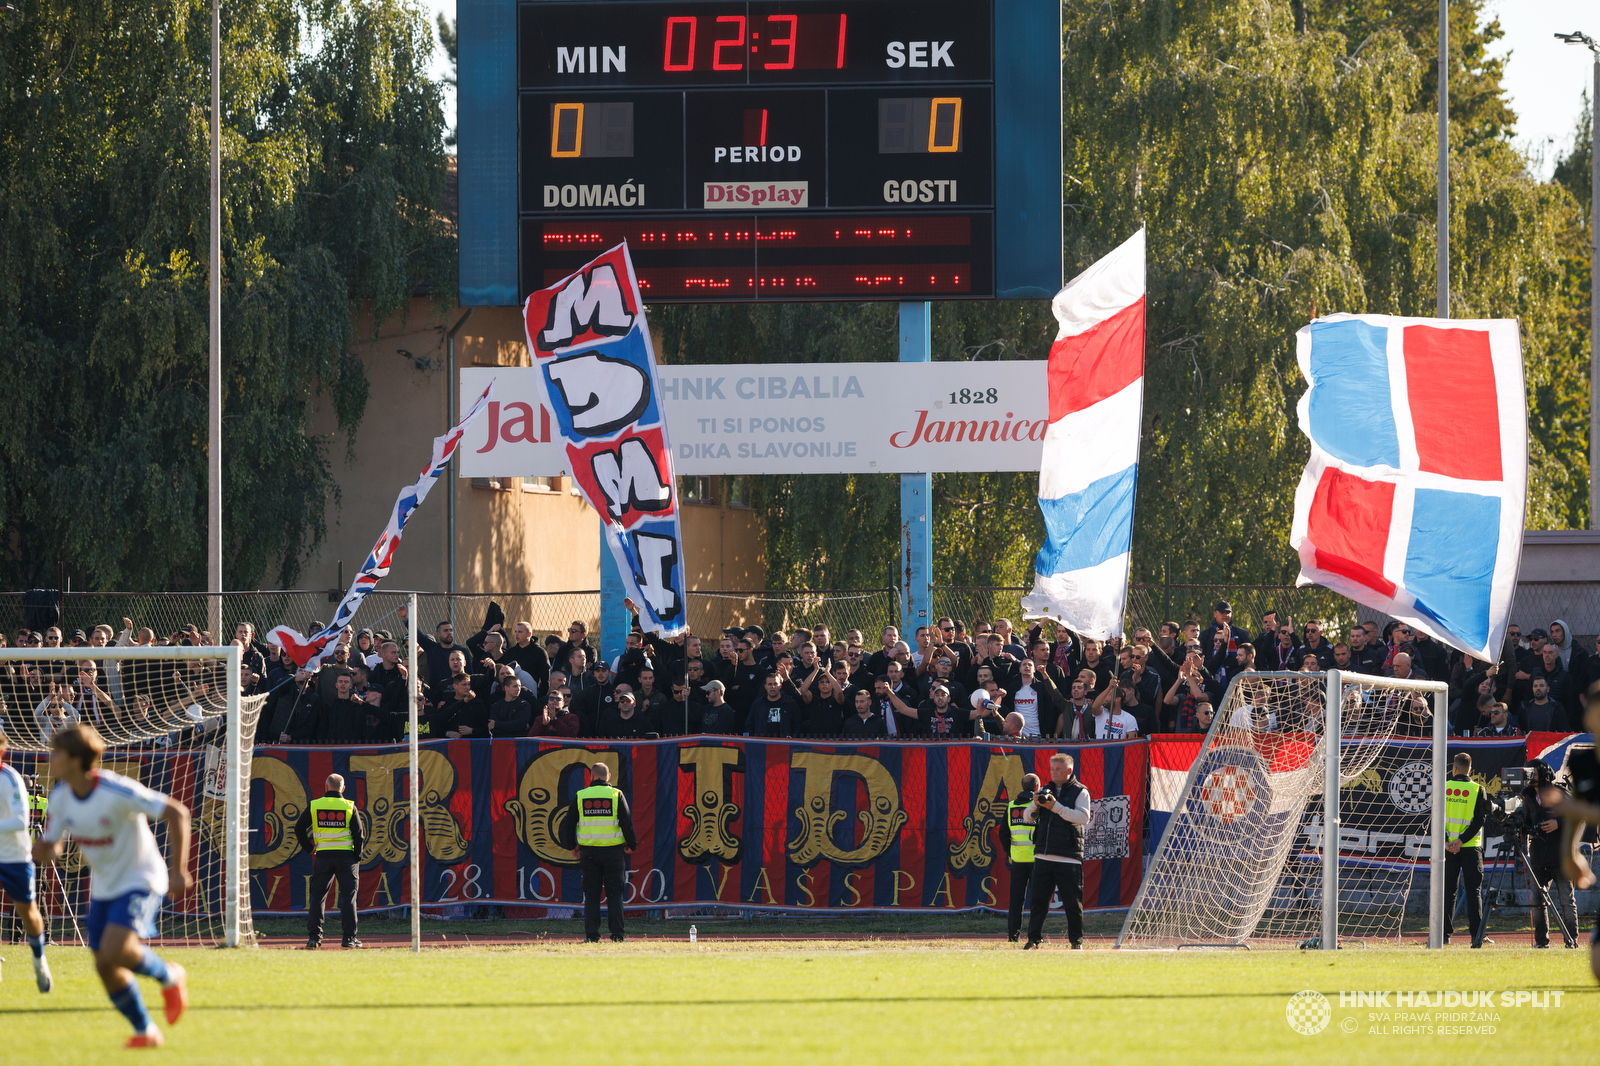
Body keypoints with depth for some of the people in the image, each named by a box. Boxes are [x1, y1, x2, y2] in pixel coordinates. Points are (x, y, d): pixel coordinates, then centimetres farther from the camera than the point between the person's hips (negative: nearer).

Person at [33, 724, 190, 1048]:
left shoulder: (117, 792, -26)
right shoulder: (60, 798, -6)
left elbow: (177, 813, -21)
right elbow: (45, 845, 3)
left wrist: (178, 869, -23)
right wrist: (45, 850, -24)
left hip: (140, 881, -7)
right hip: (104, 887, 7)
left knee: (114, 950, -25)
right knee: (105, 967, 2)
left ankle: (169, 977, 3)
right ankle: (145, 1031, 19)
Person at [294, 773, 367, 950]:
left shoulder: (314, 805, 2)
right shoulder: (349, 807, -1)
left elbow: (299, 828, 0)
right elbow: (359, 834, -2)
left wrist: (309, 848, 10)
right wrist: (357, 856, 7)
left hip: (323, 856, 1)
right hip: (346, 855, -1)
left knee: (316, 896, 6)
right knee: (348, 896, 4)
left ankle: (314, 937, 0)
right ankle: (349, 937, 0)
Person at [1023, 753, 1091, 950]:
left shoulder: (1080, 792, 1)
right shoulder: (1045, 791, 15)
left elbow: (1083, 818, -15)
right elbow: (1027, 817, 13)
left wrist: (1056, 807, -21)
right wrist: (1035, 804, -9)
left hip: (1068, 858, -4)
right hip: (1043, 857, 4)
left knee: (1073, 902, -1)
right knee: (1038, 900, 0)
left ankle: (1077, 941, 8)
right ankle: (1034, 939, 2)